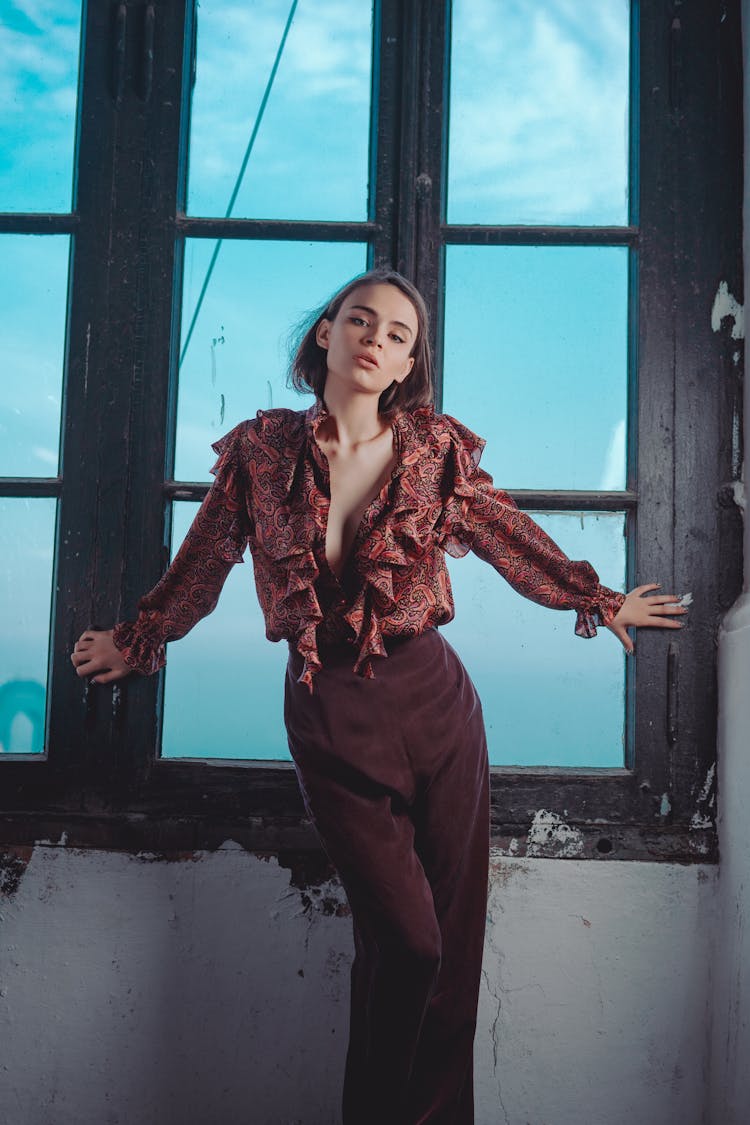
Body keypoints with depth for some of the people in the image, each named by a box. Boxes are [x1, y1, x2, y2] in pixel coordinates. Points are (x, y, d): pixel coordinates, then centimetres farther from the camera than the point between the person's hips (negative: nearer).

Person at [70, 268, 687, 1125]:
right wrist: (135, 640, 23)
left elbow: (510, 538, 15)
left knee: (454, 935, 7)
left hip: (432, 699, 2)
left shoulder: (434, 447, 2)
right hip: (328, 710, -2)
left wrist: (598, 600, 21)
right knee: (405, 938, -5)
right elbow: (201, 565, 13)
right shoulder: (261, 448, 0)